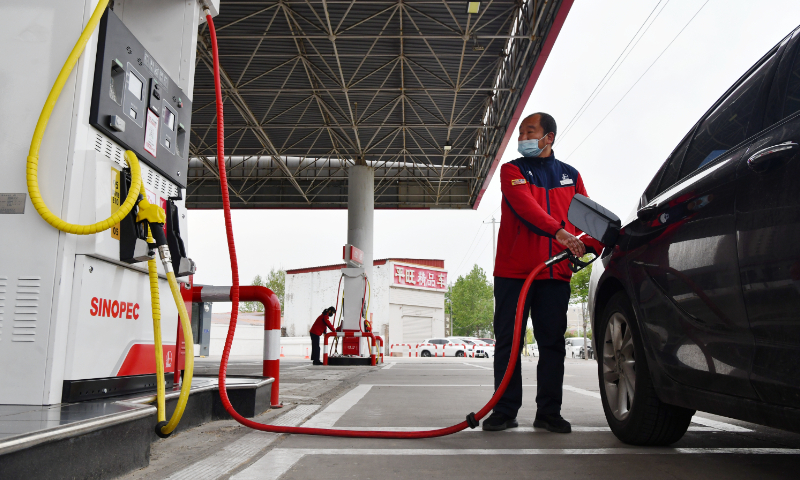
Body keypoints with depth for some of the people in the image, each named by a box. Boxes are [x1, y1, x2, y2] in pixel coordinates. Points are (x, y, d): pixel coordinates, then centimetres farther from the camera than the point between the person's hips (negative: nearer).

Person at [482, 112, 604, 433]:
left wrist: (594, 245, -11)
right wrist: (558, 231, -28)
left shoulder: (570, 176, 18)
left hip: (556, 273, 3)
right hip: (513, 270, -2)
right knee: (508, 341, 0)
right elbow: (525, 205, -13)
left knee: (552, 343, 5)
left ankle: (548, 412, 14)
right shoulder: (512, 170, 7)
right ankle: (505, 411, 9)